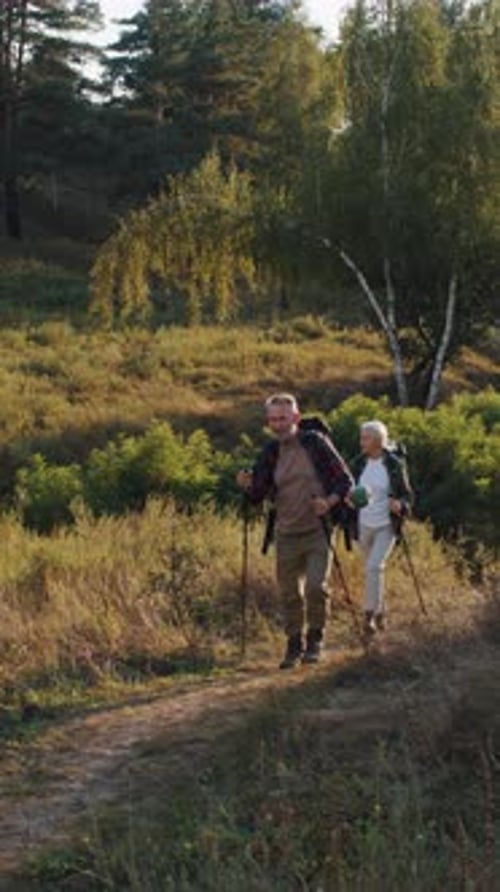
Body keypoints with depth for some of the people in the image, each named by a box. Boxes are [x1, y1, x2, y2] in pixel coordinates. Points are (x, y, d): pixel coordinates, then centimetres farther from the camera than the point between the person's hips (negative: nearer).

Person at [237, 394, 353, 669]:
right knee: (289, 593, 7)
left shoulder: (316, 443, -5)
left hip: (317, 531, -3)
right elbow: (258, 496, 7)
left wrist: (330, 502, -19)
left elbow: (345, 480, -2)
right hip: (286, 535, 3)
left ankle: (315, 640, 8)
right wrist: (248, 486, -14)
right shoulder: (270, 453, 5)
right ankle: (294, 644, 23)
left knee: (316, 587, -13)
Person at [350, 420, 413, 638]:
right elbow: (350, 489, 11)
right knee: (371, 570, 15)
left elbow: (407, 495, -1)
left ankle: (369, 615, -11)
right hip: (364, 525, 4)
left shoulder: (394, 465, -9)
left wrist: (400, 505, -23)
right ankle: (380, 612, 33)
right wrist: (349, 497, -13)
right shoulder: (359, 463, 1)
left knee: (374, 567, -18)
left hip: (386, 526, -4)